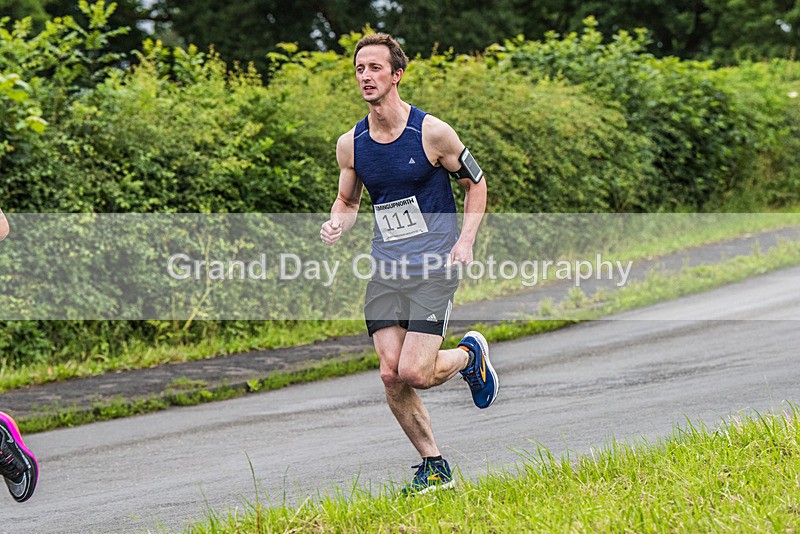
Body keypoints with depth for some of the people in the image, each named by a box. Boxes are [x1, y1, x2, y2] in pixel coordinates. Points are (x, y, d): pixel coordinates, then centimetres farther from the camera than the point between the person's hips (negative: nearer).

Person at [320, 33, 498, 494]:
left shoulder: (432, 132, -8)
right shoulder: (350, 144, 4)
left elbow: (475, 183, 5)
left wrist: (466, 240, -7)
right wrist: (337, 224, -3)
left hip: (433, 266, -4)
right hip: (385, 267, 4)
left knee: (414, 373, -15)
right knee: (391, 377, -5)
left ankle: (470, 355, 19)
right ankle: (434, 467, 12)